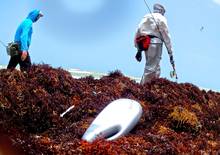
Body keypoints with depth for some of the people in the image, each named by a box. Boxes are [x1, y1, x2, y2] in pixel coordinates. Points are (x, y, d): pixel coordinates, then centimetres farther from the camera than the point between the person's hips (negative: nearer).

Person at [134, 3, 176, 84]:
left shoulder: (145, 18, 23)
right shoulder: (161, 18, 3)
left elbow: (138, 33, 14)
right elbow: (166, 36, -2)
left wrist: (139, 50, 13)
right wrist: (170, 53, 0)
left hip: (144, 45, 7)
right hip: (155, 43, -7)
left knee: (156, 69, 16)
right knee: (151, 69, -10)